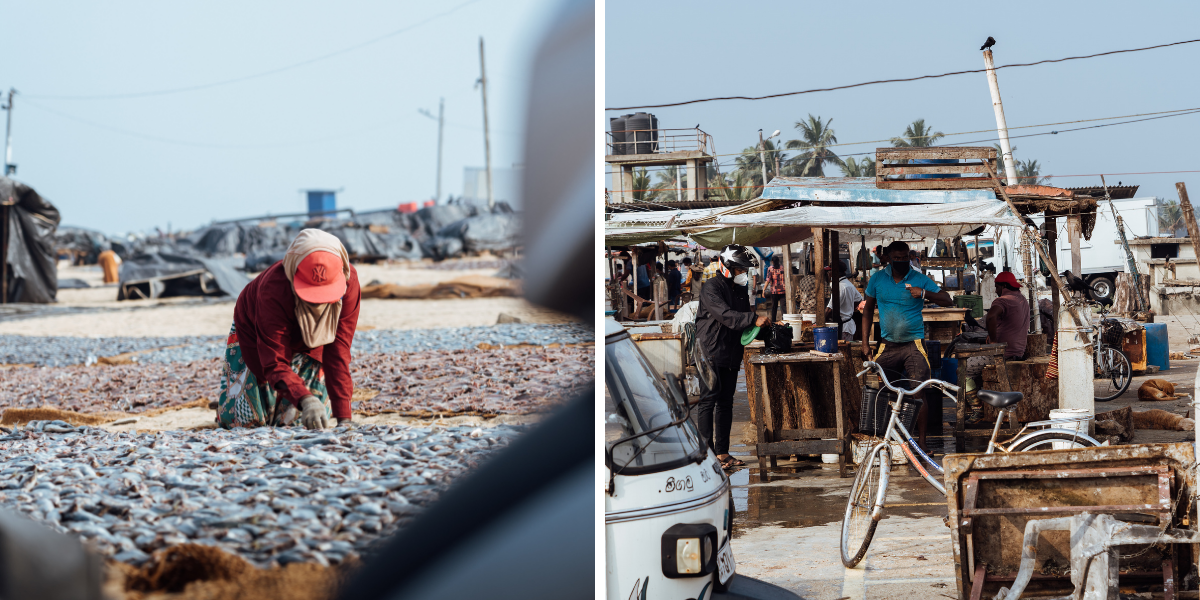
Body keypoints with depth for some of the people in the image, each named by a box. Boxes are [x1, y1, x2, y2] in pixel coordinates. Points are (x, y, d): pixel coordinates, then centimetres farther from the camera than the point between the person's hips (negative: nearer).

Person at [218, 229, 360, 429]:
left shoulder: (349, 281, -35)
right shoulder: (273, 290, -44)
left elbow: (338, 352, -33)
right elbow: (275, 364, -45)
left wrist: (343, 418, -39)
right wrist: (306, 400, -64)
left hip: (307, 345, 3)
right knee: (246, 419, -3)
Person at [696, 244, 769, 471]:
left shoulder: (740, 290, 17)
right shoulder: (711, 288, -9)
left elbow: (744, 321, 22)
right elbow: (725, 315, -23)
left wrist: (765, 325, 4)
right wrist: (754, 319, -31)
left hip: (731, 354, 8)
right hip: (711, 352, -8)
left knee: (726, 402, 9)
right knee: (708, 400, -7)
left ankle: (722, 452, 13)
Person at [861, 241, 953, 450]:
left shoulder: (920, 279, -2)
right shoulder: (877, 279, 5)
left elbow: (947, 301, -3)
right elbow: (868, 310, 14)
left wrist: (924, 293, -21)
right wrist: (865, 342, 8)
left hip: (913, 345, -2)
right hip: (887, 346, 3)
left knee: (918, 394, -10)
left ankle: (922, 441, -4)